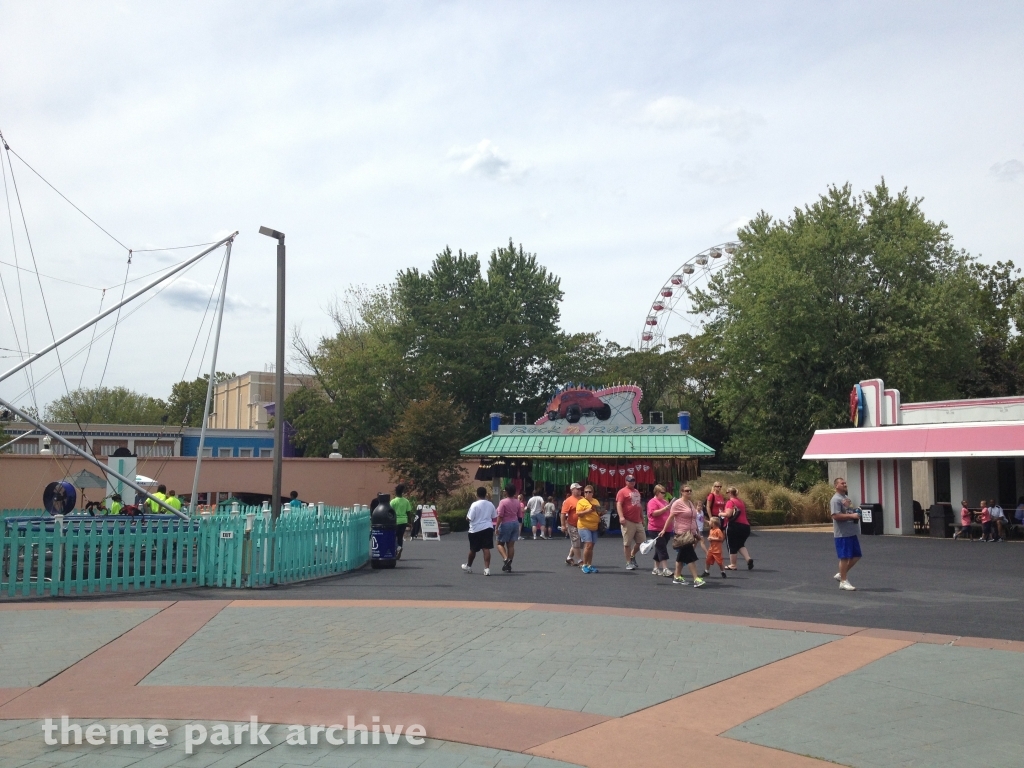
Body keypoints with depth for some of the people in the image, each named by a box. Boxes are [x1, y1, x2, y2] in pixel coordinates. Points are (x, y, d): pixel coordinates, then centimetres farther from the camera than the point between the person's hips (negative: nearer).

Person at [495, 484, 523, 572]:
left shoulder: (503, 502, -13)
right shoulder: (518, 502, 5)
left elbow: (500, 516, -17)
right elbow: (520, 516, 9)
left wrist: (497, 527, -13)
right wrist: (519, 526, 19)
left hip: (505, 524, -5)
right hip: (515, 523, 6)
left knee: (500, 544, 8)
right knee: (511, 545, 7)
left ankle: (506, 559, -15)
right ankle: (509, 565, 8)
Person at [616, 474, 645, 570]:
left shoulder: (637, 492, 20)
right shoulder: (622, 491, -4)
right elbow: (618, 504, -14)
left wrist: (642, 518, 25)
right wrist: (621, 517, -26)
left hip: (638, 522, 7)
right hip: (628, 522, -7)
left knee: (642, 541, 8)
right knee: (627, 543, -1)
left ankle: (632, 556, 28)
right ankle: (628, 563, 6)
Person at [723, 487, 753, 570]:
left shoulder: (730, 502, -8)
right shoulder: (741, 501, 15)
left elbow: (728, 514, -19)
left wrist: (721, 514, 1)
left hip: (734, 526, -7)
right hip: (745, 526, 7)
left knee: (732, 546, 5)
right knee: (740, 545, 20)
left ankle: (732, 565, 11)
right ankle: (748, 559, -3)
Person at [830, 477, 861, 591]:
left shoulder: (847, 498, 17)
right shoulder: (836, 499, -13)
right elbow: (836, 516, -22)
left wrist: (856, 515, 9)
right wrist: (852, 516, -23)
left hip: (852, 532, 9)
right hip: (842, 534, -9)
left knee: (856, 556, 11)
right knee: (845, 557, -4)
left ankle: (841, 574, 24)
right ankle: (843, 581, 6)